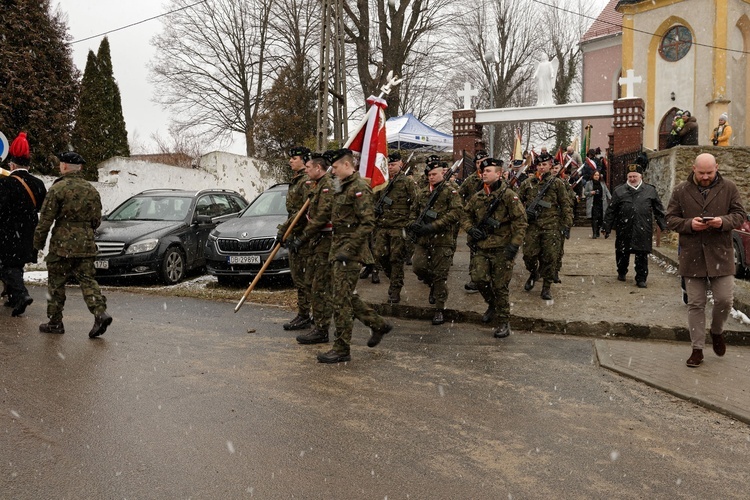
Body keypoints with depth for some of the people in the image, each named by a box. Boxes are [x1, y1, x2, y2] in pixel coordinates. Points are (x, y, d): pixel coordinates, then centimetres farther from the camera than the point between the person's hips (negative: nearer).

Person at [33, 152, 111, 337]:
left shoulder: (57, 189, -9)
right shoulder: (91, 190, 8)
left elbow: (46, 219, -7)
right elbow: (96, 220, 14)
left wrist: (38, 242, 4)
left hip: (62, 245, -4)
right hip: (86, 245, 4)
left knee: (56, 284, 8)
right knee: (87, 280, 6)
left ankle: (55, 322, 15)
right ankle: (101, 313, -13)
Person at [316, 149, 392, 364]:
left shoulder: (359, 188, -13)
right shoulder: (343, 187, 18)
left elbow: (367, 223, -20)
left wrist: (347, 249, -23)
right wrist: (334, 249, 16)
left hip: (349, 251, -10)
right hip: (339, 249, 10)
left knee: (342, 299, -6)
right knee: (347, 296, 15)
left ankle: (342, 349, 3)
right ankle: (379, 325, 29)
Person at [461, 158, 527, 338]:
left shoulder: (508, 195, -8)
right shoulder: (477, 197, 9)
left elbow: (520, 221, -10)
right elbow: (466, 216, 19)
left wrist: (515, 244, -18)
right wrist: (470, 229, -3)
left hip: (501, 249, -4)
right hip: (481, 247, 5)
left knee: (500, 286, 0)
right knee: (478, 277, -9)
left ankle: (503, 322, 16)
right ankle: (492, 304, 20)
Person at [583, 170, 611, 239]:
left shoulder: (602, 183, 13)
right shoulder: (589, 183, 7)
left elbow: (607, 192, 10)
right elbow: (585, 192, 9)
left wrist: (611, 199, 0)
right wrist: (590, 193, -10)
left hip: (601, 203, 3)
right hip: (593, 203, -3)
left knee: (601, 218, 2)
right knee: (594, 218, -11)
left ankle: (597, 231, 21)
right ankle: (594, 233, -10)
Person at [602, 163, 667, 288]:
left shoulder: (650, 190, 7)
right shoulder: (619, 191, 5)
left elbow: (658, 210, 12)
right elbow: (611, 211, 5)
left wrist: (664, 226, 9)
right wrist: (606, 228, 2)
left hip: (643, 230, -1)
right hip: (624, 230, 1)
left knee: (642, 255, -1)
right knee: (622, 252, 12)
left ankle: (641, 278, 9)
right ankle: (621, 272, 36)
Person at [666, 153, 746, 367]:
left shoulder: (728, 188, 2)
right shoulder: (681, 191, 1)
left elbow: (740, 214, 4)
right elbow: (671, 219, 3)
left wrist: (723, 221, -17)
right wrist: (689, 224, -16)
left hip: (720, 254, 0)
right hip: (692, 255, 0)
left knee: (724, 299, 0)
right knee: (695, 304, 5)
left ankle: (717, 332, 32)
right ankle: (697, 349, 15)